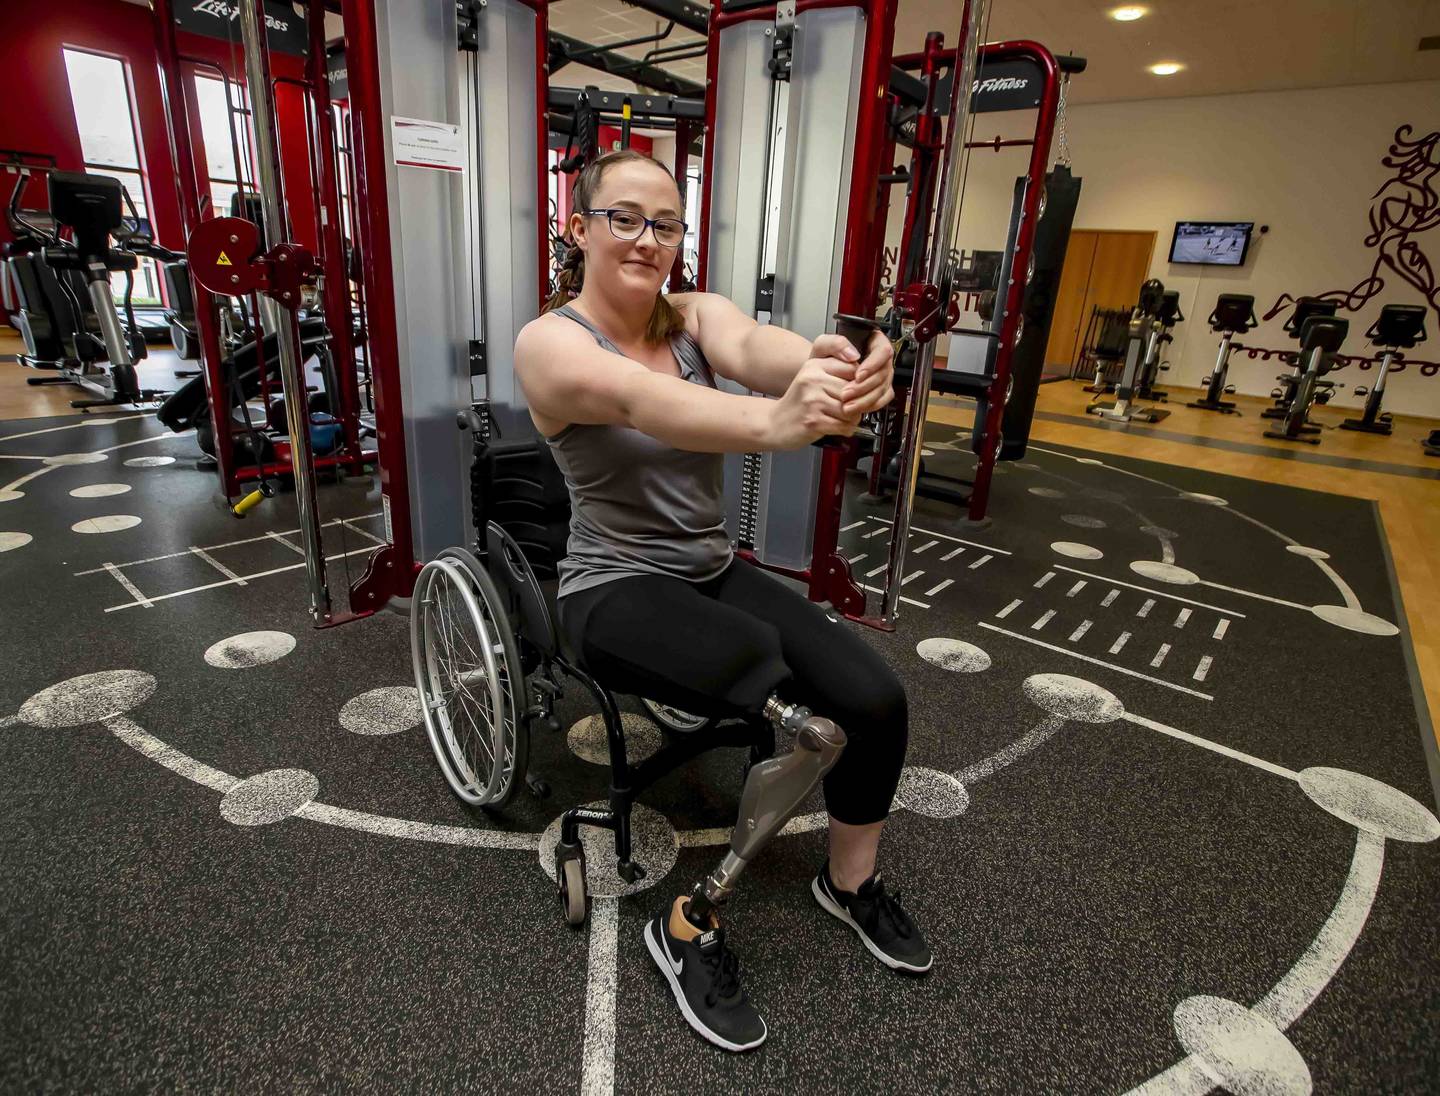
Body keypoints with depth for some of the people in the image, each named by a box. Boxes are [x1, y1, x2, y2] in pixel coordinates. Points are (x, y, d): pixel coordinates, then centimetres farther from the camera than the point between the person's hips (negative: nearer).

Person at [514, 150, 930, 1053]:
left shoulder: (697, 315, 1)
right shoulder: (550, 341, -12)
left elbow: (756, 347, -24)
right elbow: (636, 401, -36)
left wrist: (833, 368, -49)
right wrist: (775, 423, -56)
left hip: (717, 572, 5)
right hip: (617, 589, -5)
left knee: (880, 699, -11)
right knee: (768, 676, -32)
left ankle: (851, 880, 20)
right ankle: (687, 928, -7)